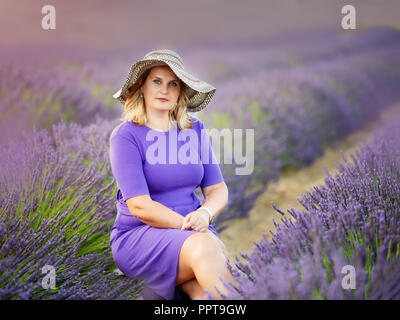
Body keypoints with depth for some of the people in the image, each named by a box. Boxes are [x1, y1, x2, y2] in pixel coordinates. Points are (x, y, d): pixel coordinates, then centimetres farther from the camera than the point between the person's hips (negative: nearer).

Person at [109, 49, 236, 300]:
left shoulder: (196, 130, 10)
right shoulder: (125, 136, -5)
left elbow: (218, 190, 9)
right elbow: (140, 206, -13)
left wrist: (205, 214, -12)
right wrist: (189, 227, -17)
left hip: (197, 233, 3)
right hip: (138, 235, -3)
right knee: (205, 247, -32)